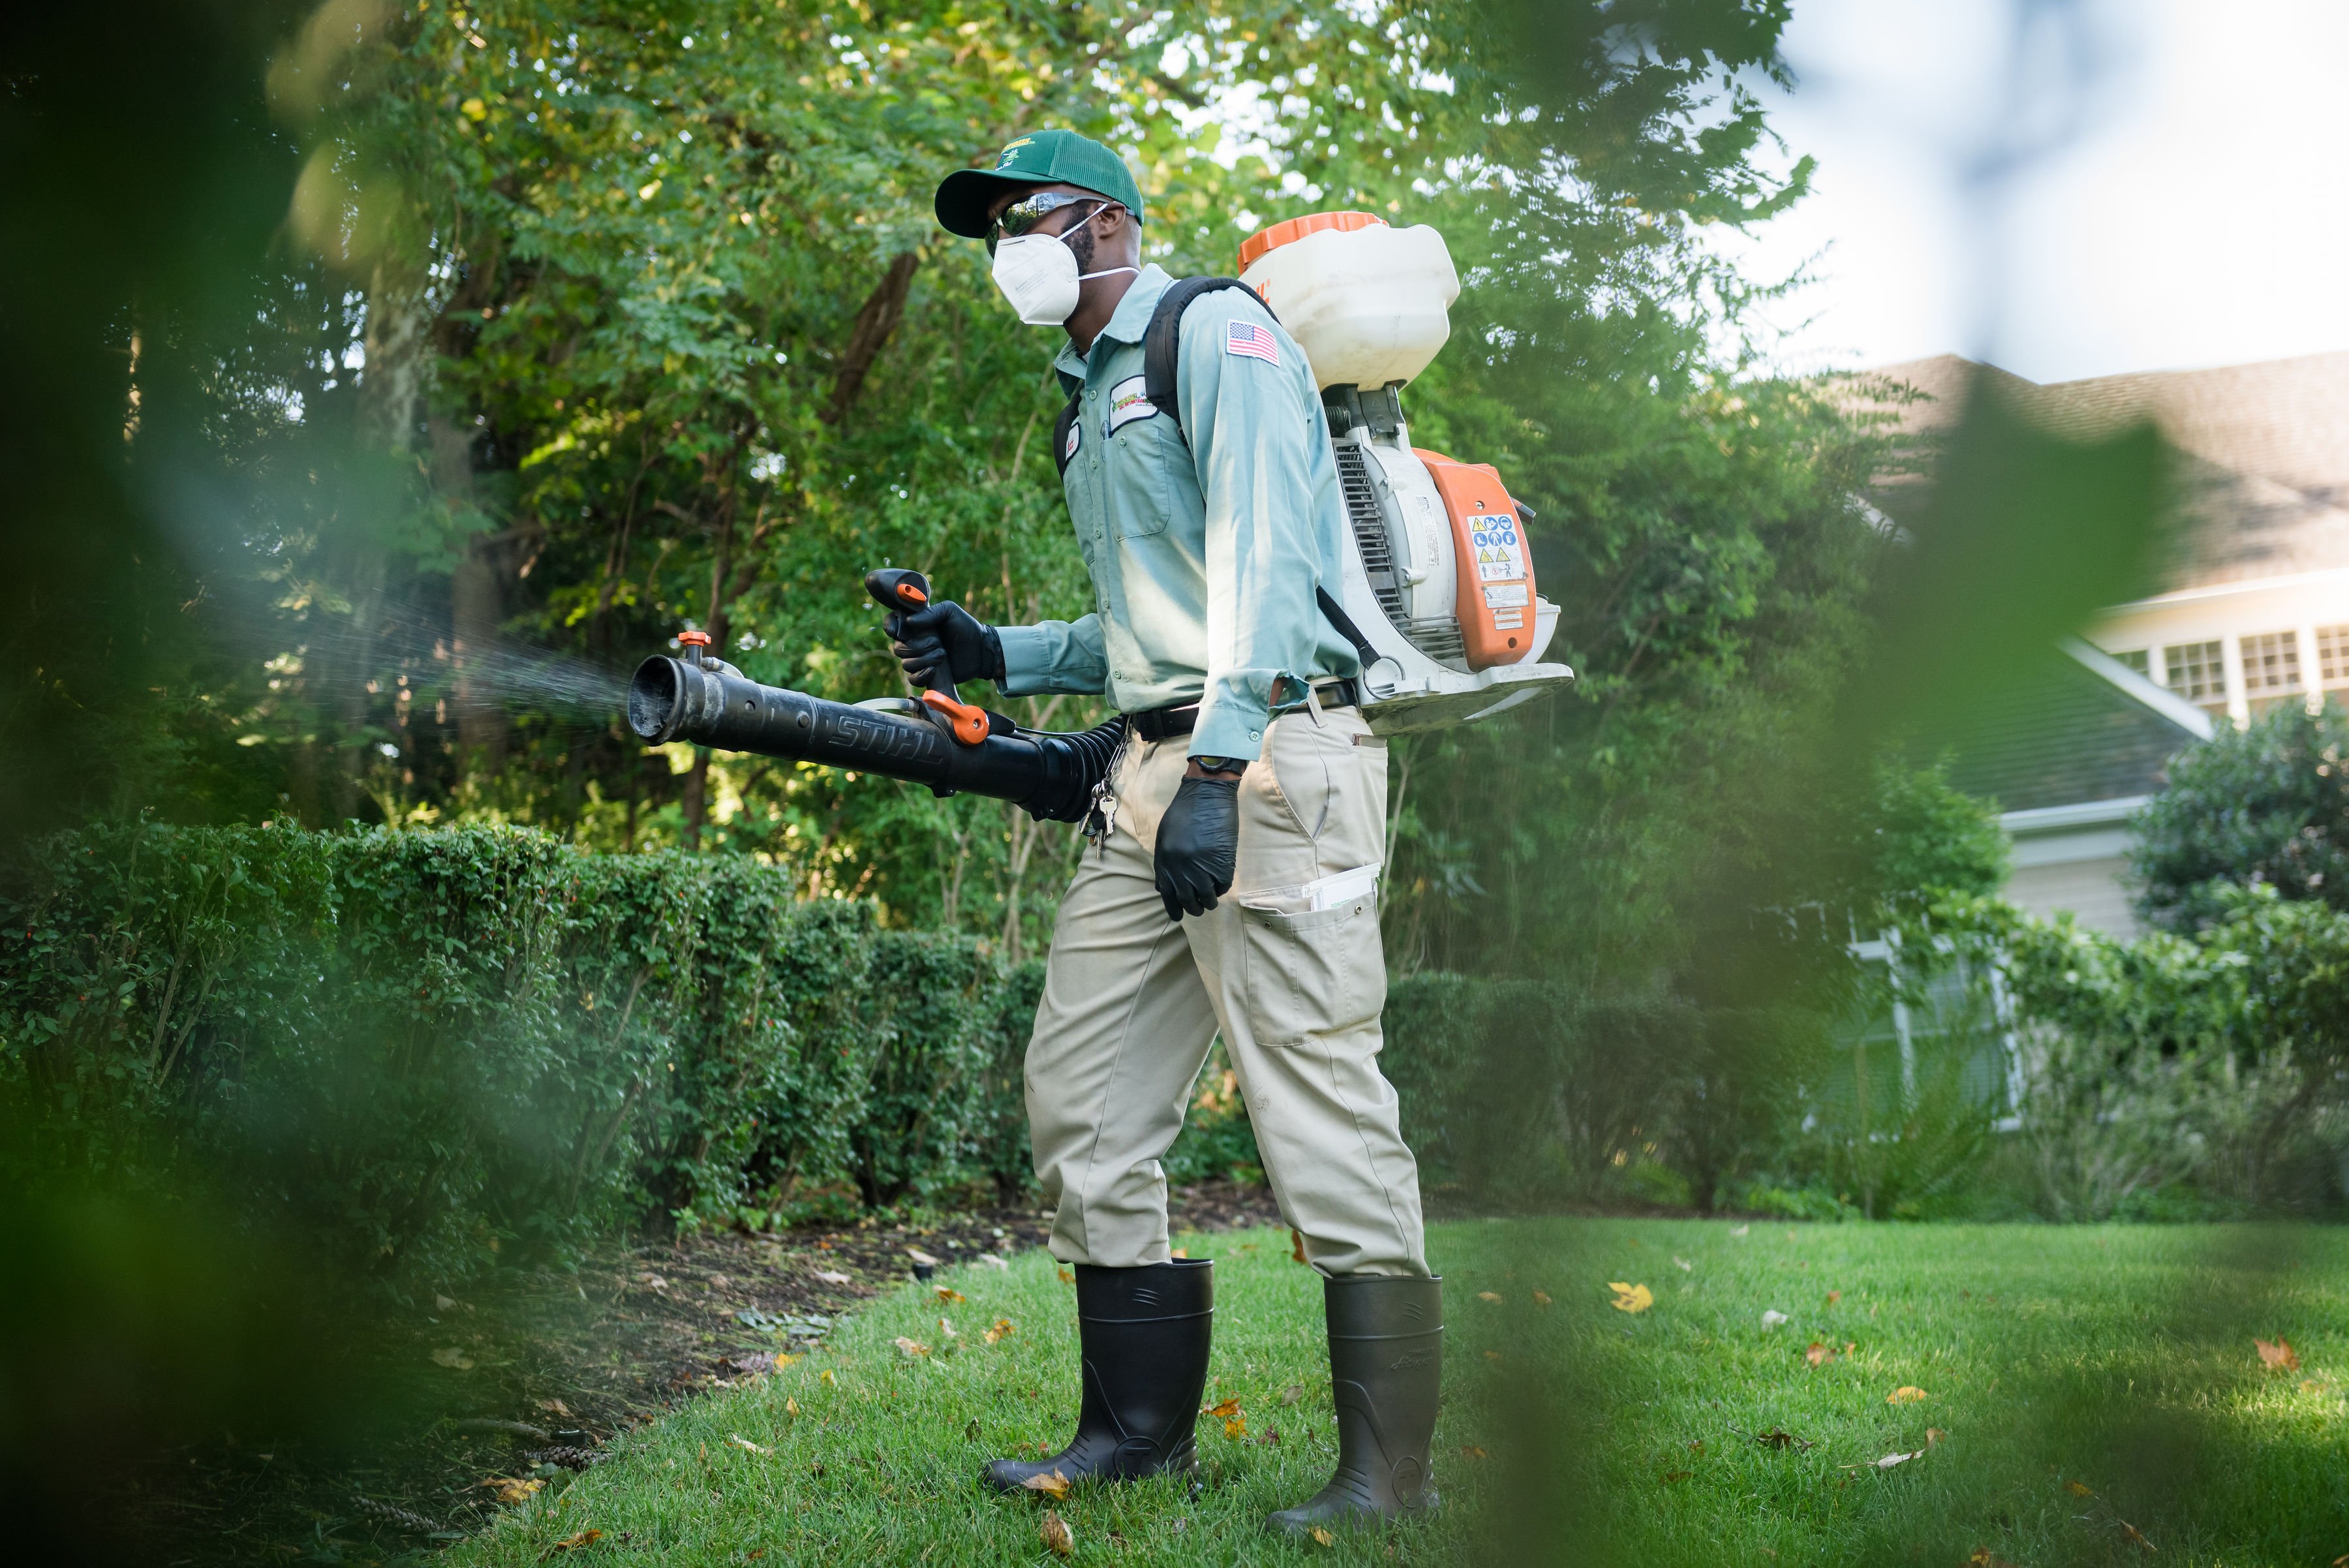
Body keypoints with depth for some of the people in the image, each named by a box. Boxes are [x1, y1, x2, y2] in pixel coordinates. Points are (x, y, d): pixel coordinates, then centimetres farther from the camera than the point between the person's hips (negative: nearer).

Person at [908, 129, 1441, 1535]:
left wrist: (1218, 773, -23)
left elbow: (1261, 560, -14)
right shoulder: (1091, 400, 25)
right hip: (1154, 771, 10)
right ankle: (1139, 1429, 16)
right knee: (1079, 1092, 7)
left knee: (1321, 1105, -10)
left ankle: (1389, 1470, -3)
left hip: (1273, 761, -9)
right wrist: (996, 655, 15)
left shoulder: (1216, 332, -2)